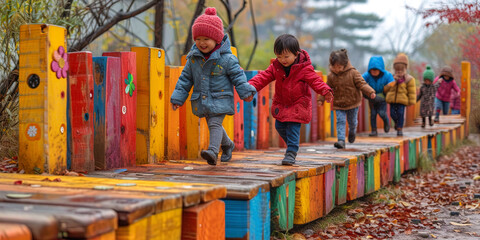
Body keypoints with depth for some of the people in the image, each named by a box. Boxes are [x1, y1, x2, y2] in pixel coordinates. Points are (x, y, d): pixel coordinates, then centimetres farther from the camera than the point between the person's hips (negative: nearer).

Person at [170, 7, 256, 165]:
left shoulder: (226, 59, -13)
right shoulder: (193, 58, 1)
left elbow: (237, 75, -7)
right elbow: (185, 78, 7)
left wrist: (246, 92, -14)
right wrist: (178, 97, 4)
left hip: (220, 100, -6)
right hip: (202, 100, 6)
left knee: (215, 124, -19)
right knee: (212, 125, 19)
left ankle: (212, 151, -29)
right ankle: (227, 144, 43)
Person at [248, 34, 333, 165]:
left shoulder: (304, 68, -16)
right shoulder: (275, 67, -2)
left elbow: (315, 80, -18)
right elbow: (263, 77, -3)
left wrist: (325, 91, -36)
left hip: (298, 105, -6)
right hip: (281, 104, 6)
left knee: (293, 128, -12)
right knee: (279, 126, 11)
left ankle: (291, 153, -5)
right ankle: (291, 144, 34)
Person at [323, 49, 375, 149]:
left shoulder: (353, 73, -13)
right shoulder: (331, 76, -5)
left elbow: (362, 84, -12)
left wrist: (370, 92, -26)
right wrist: (321, 99, 3)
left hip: (353, 103, -1)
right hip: (339, 104, 1)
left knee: (352, 121, 14)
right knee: (340, 121, -11)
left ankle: (352, 132, 46)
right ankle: (341, 140, -13)